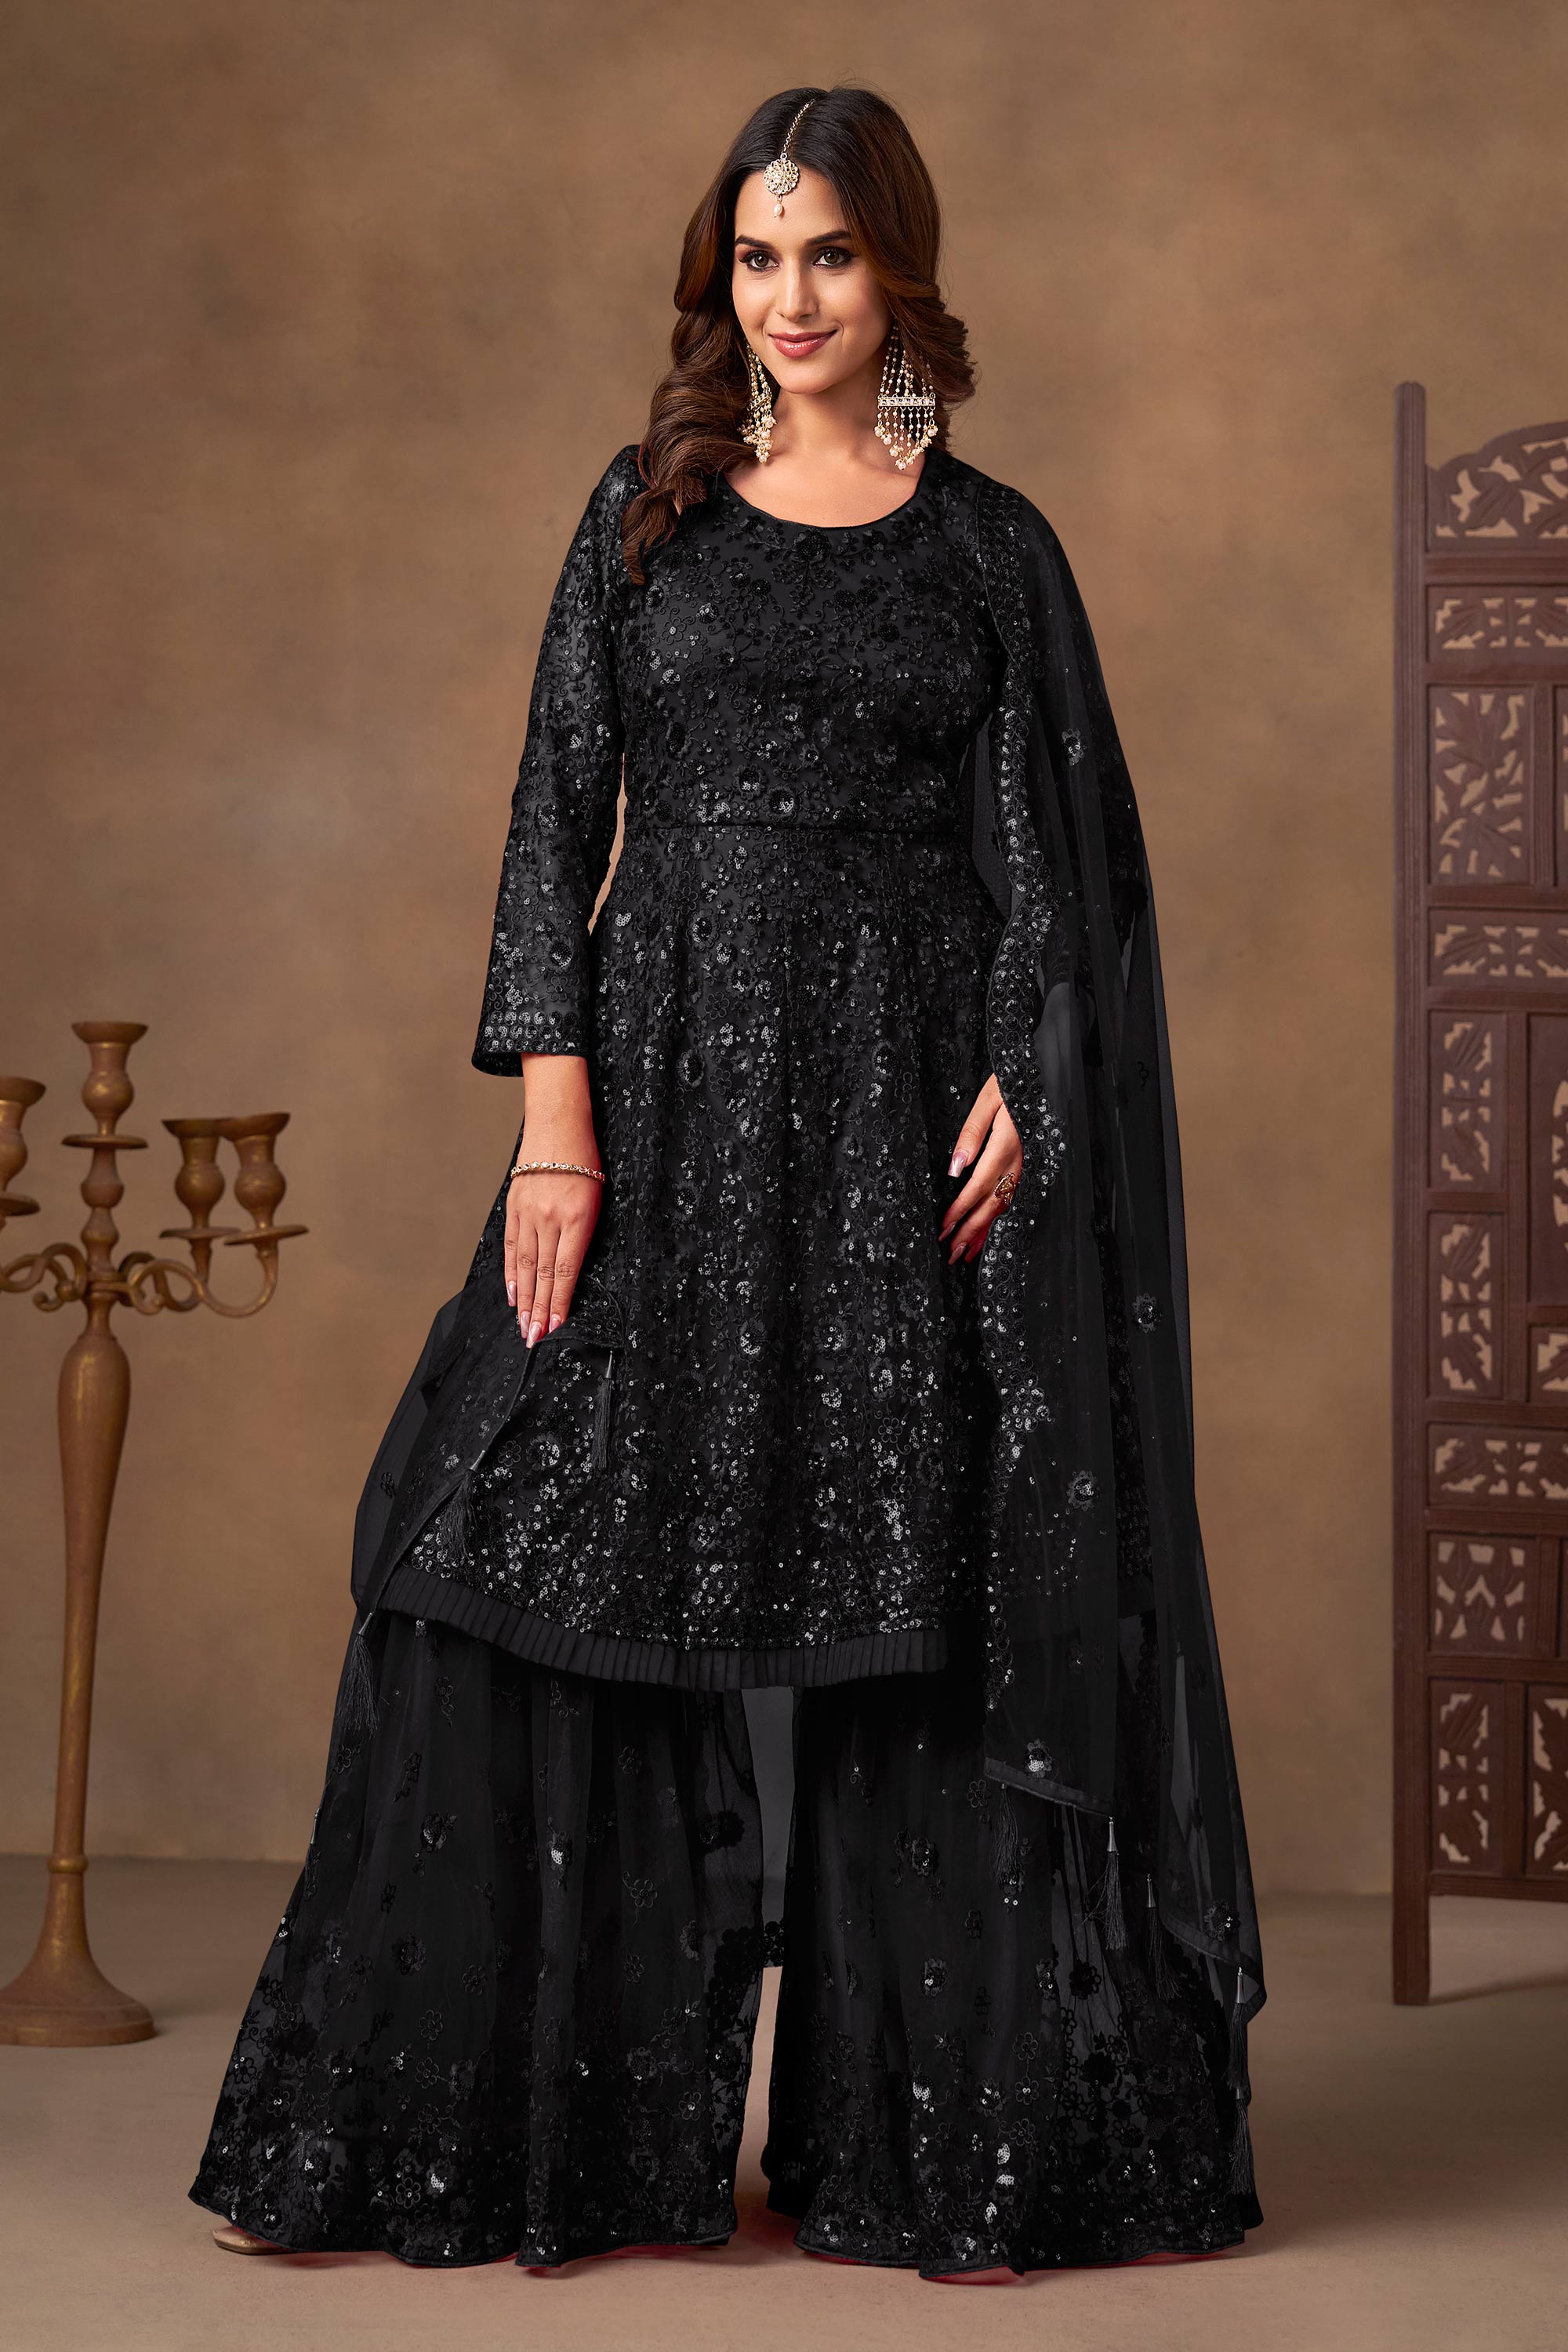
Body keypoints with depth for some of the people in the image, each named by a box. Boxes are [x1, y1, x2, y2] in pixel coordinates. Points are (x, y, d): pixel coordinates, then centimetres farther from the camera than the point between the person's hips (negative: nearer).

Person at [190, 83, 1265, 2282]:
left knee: (923, 1615, 0)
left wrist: (1016, 1099, -12)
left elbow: (1046, 862, 4)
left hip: (908, 1112, -1)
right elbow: (557, 815, 3)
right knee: (561, 1581, -2)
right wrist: (554, 1125, -7)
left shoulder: (991, 549, 7)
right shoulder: (650, 512, 9)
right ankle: (468, 2127, 10)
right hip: (673, 1086, 1)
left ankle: (941, 2146, 12)